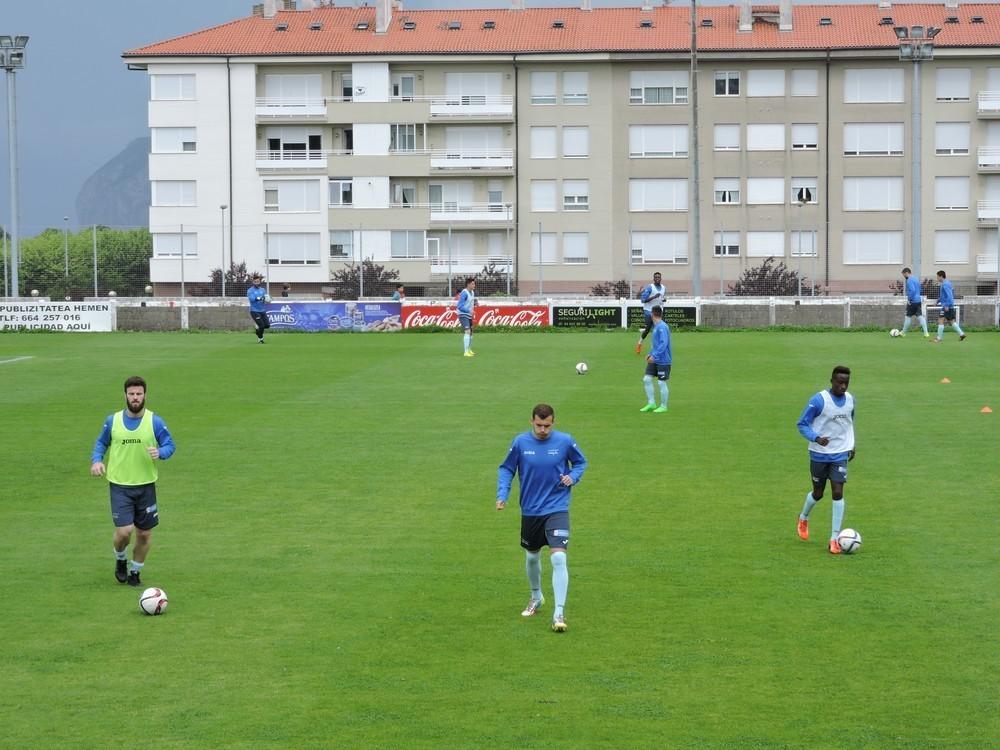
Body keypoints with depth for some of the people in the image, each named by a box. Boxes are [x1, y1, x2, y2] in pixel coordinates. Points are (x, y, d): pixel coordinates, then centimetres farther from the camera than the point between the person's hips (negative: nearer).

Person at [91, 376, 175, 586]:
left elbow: (169, 445, 2)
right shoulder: (113, 421, -1)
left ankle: (135, 572, 30)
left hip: (146, 485, 1)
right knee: (124, 531, -14)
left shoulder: (155, 421, -4)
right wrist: (96, 460, -5)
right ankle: (120, 559, 19)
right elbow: (101, 443, 14)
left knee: (145, 533, 7)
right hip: (120, 485, -1)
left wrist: (160, 453, -20)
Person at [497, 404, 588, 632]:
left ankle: (559, 613, -15)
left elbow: (580, 462, 9)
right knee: (532, 556, 19)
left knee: (559, 558, -18)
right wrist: (502, 494, -8)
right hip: (530, 511, 3)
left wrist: (573, 476, -11)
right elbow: (506, 468, 5)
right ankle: (536, 598, 46)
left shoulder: (565, 441, -8)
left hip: (557, 509, -3)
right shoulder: (520, 442, -6)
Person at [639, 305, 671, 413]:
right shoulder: (655, 326, 12)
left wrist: (654, 355, -26)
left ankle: (663, 406, 11)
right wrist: (650, 353, 16)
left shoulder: (662, 327, -17)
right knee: (647, 379, 5)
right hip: (654, 360, 9)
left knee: (662, 383, -1)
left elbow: (663, 344, -24)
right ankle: (651, 403, 12)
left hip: (663, 361, -9)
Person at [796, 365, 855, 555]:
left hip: (840, 454, 3)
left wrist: (851, 445, 16)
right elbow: (802, 425, -12)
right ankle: (803, 518, 42)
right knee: (818, 494, 9)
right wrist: (816, 438, -28)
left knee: (838, 493, -10)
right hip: (819, 454, -3)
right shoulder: (819, 400, -16)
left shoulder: (850, 399, 1)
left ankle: (834, 538, -6)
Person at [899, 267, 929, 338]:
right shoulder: (916, 279, 15)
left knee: (908, 316, 4)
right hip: (918, 300, 8)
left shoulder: (909, 280, -14)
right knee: (920, 316, 4)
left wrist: (909, 299, -18)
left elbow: (912, 290, -26)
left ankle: (903, 332, 15)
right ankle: (926, 333, -4)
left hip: (912, 302, -8)